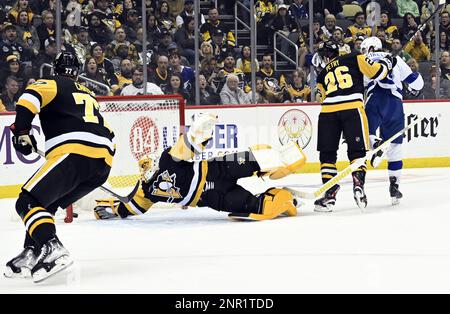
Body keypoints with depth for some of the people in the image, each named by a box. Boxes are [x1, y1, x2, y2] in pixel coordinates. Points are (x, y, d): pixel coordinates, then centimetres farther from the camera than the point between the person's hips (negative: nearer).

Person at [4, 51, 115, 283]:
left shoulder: (53, 84, 14)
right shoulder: (89, 95, 36)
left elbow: (31, 96, -8)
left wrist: (21, 129, -5)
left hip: (74, 153, -8)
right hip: (103, 163, 8)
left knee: (28, 202, -10)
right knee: (45, 202, 22)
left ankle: (52, 250, -32)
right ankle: (32, 254, 9)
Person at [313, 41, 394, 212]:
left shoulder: (322, 75, 25)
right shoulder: (354, 58, 16)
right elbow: (376, 72, 8)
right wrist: (386, 63, 26)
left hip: (328, 111, 2)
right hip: (353, 108, -2)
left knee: (327, 153, 11)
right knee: (357, 151, 7)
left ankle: (330, 193, 5)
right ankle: (358, 183, -14)